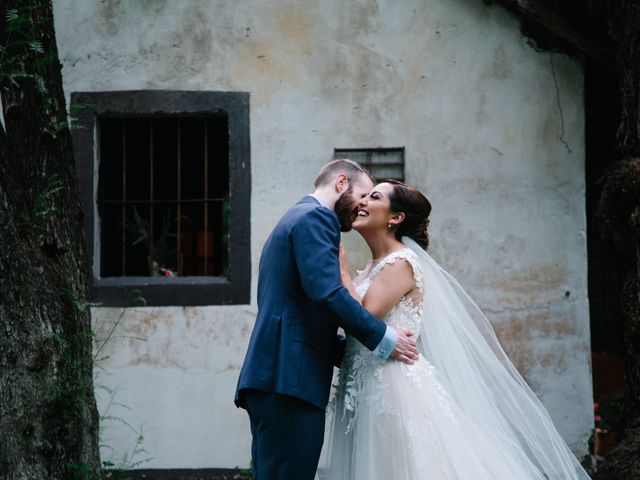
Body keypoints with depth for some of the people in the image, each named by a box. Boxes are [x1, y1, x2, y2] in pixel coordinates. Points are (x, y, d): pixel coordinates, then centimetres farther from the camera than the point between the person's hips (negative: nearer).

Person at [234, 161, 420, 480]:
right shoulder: (314, 217, -4)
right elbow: (327, 291, -18)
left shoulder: (295, 217, 27)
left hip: (271, 379, 10)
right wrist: (384, 338, -10)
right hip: (290, 381, -10)